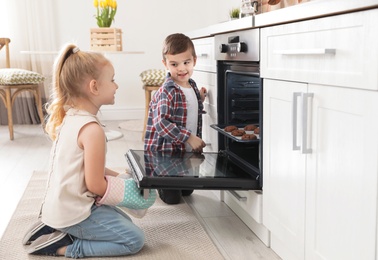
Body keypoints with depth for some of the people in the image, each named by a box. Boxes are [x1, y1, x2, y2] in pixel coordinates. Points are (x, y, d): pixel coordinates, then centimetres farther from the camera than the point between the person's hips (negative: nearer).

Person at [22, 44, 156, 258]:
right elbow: (96, 185, -21)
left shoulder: (69, 117, 3)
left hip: (61, 206, 9)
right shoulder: (92, 129, -26)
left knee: (124, 222, 22)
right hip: (74, 212, -9)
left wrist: (118, 176, 9)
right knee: (135, 239, -1)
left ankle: (54, 228, 13)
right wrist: (127, 186, -4)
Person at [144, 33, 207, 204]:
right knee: (171, 198, 0)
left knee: (187, 191, 20)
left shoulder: (192, 86, 5)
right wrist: (189, 138, -32)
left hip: (187, 151, 8)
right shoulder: (167, 92, -22)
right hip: (166, 152, -8)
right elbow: (161, 123, -31)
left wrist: (200, 99, 4)